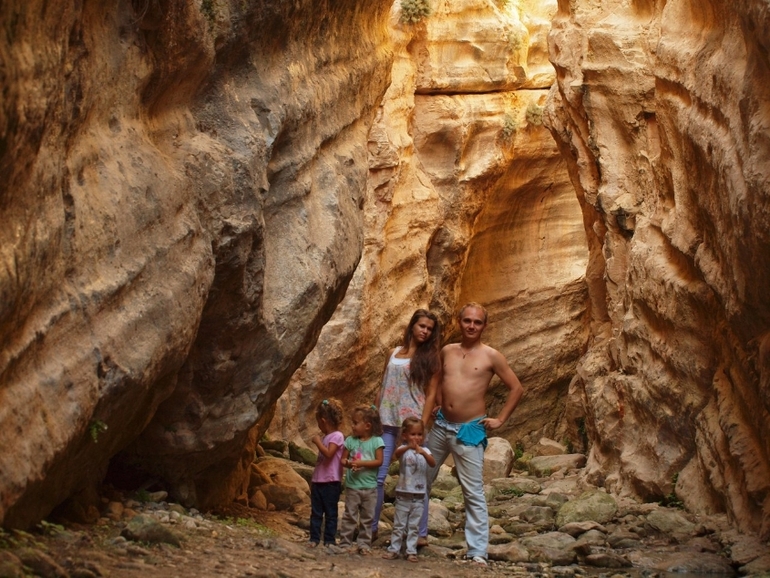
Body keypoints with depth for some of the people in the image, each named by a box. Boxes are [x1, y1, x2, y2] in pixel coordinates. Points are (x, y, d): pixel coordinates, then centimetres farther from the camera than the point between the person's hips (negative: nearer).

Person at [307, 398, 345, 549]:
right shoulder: (324, 437, 15)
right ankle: (314, 538, 11)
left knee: (330, 513, 1)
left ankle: (329, 540, 5)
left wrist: (317, 441, -14)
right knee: (316, 512, 7)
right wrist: (313, 479, 20)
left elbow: (328, 454, -24)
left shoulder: (337, 436, -10)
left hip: (331, 482, -8)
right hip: (318, 481, 8)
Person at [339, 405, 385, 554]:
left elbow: (379, 461, -12)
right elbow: (343, 459, 3)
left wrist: (361, 463, -20)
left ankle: (364, 544, 16)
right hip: (352, 486, 1)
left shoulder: (376, 441, -6)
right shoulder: (350, 440, 1)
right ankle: (345, 543, 9)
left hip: (369, 487, -1)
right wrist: (347, 463, -20)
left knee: (367, 518, 8)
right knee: (349, 516, 4)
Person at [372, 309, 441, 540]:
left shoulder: (430, 357, 3)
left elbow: (431, 394, -3)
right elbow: (382, 388, 15)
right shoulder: (394, 353, 13)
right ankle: (372, 527, 14)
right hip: (387, 422, 3)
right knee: (377, 475, 2)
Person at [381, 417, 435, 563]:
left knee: (414, 526, 7)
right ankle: (394, 549, 12)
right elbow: (395, 455, -30)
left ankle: (411, 551, 12)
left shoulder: (425, 451, 2)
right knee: (399, 525, 5)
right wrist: (408, 447, -51)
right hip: (403, 494, -2)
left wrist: (423, 452, -38)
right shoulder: (404, 449, -6)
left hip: (419, 496, 2)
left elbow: (433, 463, -18)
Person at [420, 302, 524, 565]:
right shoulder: (447, 351, 7)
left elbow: (517, 388, -1)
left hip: (469, 430, -5)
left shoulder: (491, 356, -5)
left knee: (473, 493, -6)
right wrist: (438, 405, 13)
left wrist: (500, 420, -4)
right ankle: (417, 533, 31)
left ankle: (478, 552, -5)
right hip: (440, 425, 5)